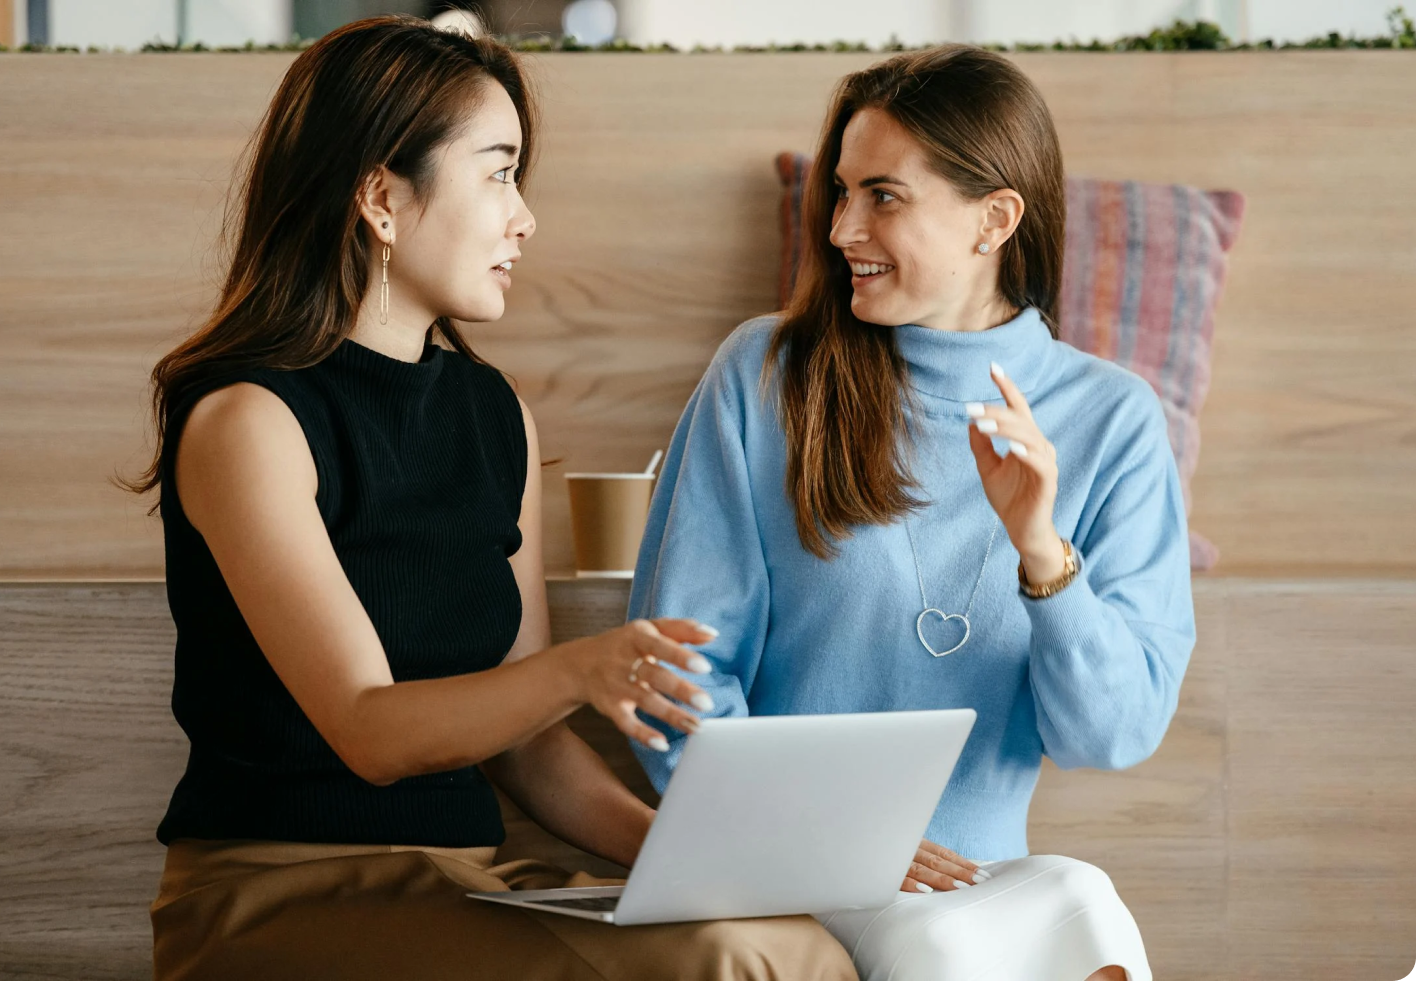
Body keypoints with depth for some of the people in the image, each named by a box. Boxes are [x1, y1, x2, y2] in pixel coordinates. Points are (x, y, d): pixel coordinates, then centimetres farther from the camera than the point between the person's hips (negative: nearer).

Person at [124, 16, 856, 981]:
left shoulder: (495, 413, 14)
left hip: (467, 882, 7)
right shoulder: (248, 420, -9)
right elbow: (368, 731, -18)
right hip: (278, 893, -7)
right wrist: (579, 670, -34)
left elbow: (519, 734, 14)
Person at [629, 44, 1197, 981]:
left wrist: (1044, 556, -18)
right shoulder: (766, 374, 2)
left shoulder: (1111, 420, 5)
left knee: (1082, 903, -33)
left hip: (977, 869, 2)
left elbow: (1118, 734, 0)